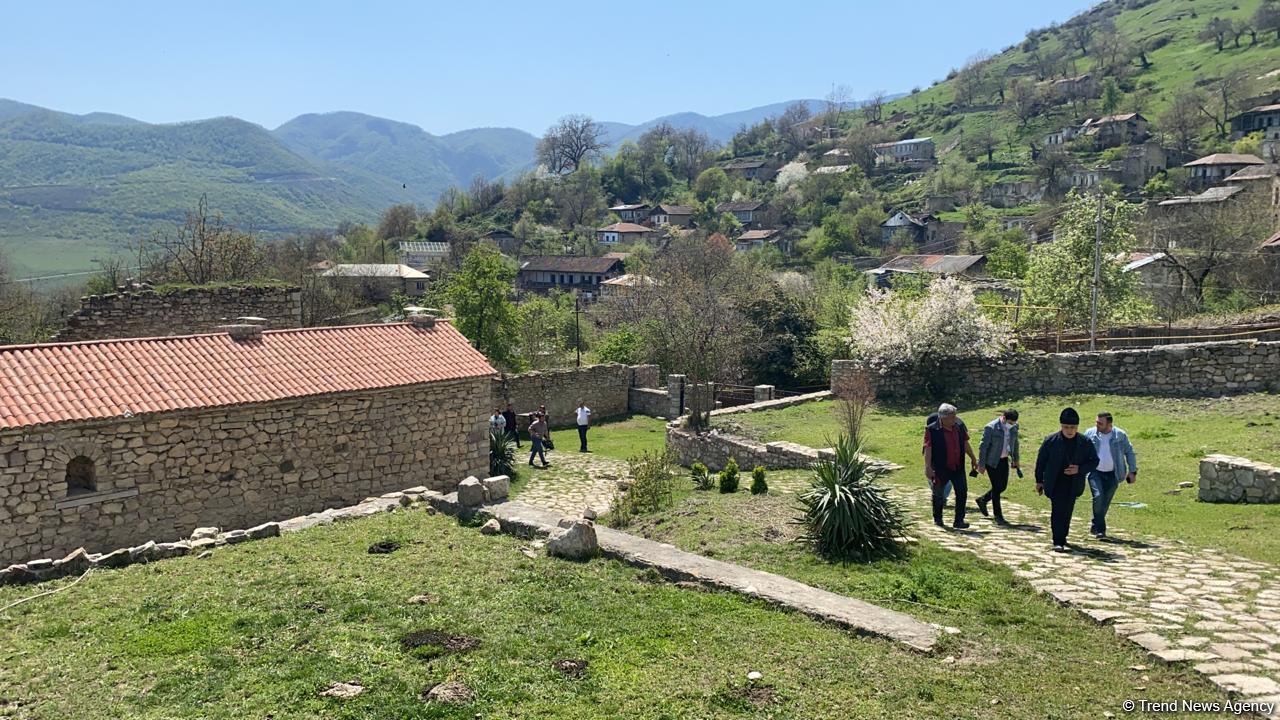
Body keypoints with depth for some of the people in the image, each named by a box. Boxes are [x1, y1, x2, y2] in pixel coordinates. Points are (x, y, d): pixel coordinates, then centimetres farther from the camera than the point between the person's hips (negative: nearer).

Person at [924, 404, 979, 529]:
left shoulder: (959, 427, 4)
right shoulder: (932, 430, -13)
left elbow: (966, 444, 16)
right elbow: (928, 449, -15)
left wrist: (973, 458, 19)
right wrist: (928, 467, -20)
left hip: (958, 468, 4)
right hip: (940, 469, -4)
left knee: (962, 492, -3)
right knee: (938, 495, 10)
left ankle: (959, 521, 4)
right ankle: (937, 519, 29)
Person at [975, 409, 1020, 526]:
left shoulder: (1013, 427, 2)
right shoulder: (991, 428, -18)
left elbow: (1015, 443, 17)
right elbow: (983, 446, -15)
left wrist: (1015, 459, 19)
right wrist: (981, 465, -14)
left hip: (1004, 460, 7)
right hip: (992, 461, -7)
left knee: (1003, 486, 11)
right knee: (997, 487, -4)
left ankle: (982, 500, 34)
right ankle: (998, 516, 6)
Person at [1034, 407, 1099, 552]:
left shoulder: (1085, 443, -3)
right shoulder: (1051, 441, -8)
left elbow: (1094, 461, 3)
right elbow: (1041, 460, 2)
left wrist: (1080, 469, -15)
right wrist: (1039, 480, 5)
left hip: (1073, 484, 2)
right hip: (1055, 483, -2)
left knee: (1067, 512, 11)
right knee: (1058, 511, -10)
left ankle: (1062, 538, 29)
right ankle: (1058, 542, -9)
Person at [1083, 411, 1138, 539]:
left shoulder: (1120, 435, -3)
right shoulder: (1090, 434, -2)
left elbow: (1130, 453, 7)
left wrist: (1132, 471, 4)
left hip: (1112, 475, 1)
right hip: (1095, 472, -1)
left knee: (1105, 502, 5)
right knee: (1098, 497, -19)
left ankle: (1095, 526, 25)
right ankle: (1100, 529, -11)